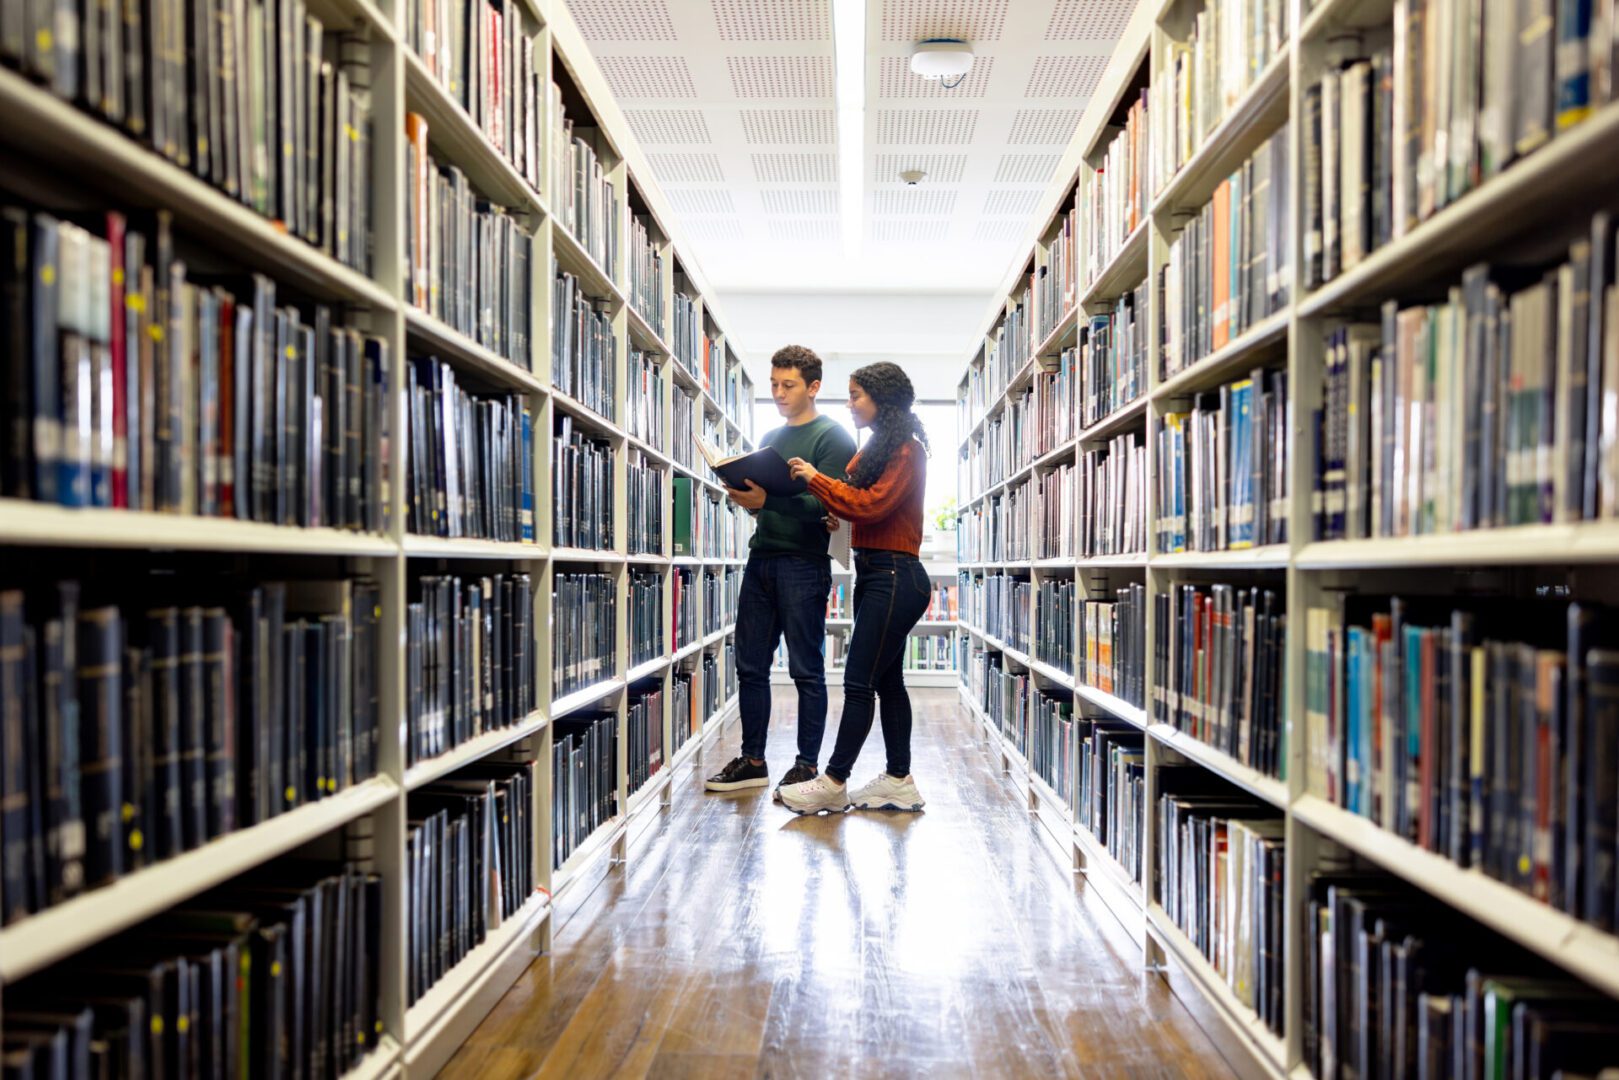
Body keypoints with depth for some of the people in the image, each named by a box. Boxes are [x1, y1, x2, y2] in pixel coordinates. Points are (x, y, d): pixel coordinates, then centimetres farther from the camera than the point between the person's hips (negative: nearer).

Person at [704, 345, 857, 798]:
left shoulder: (832, 437, -4)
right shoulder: (770, 438, 19)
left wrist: (766, 501, -25)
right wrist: (745, 497, 0)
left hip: (804, 563, -7)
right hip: (761, 557, 7)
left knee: (807, 671, 1)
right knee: (750, 666, 9)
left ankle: (807, 764, 11)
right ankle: (752, 761, 19)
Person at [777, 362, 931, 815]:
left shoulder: (906, 451, -10)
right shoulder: (875, 448, 18)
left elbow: (870, 505, -19)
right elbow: (852, 500, 12)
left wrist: (817, 478, -12)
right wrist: (810, 481, 1)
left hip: (895, 577, -10)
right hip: (874, 574, 10)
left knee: (859, 683, -7)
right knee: (887, 680, 11)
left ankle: (833, 784, -1)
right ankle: (899, 781, 18)